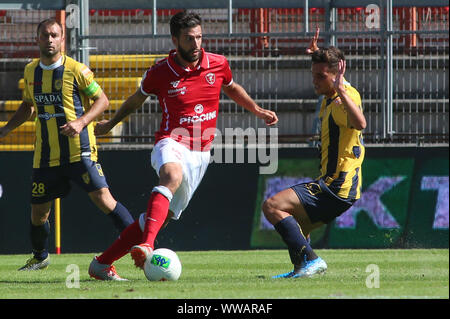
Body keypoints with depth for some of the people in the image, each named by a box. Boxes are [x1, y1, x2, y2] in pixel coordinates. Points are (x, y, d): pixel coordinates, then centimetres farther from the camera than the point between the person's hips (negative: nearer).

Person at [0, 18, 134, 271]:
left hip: (79, 150, -5)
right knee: (39, 210, 9)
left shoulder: (76, 70, -7)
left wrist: (81, 122, -18)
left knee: (102, 197, -16)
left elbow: (102, 100, -3)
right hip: (45, 153, 5)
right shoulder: (31, 72, 9)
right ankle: (40, 257, 33)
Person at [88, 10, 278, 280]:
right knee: (172, 175, -40)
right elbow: (137, 99, 16)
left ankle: (102, 263, 8)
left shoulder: (218, 65, 2)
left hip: (201, 154, 4)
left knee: (164, 216, 1)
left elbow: (231, 88, 26)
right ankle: (147, 245, -58)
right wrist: (111, 123, 28)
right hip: (172, 144, -4)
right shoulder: (159, 73, -4)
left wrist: (258, 111, 26)